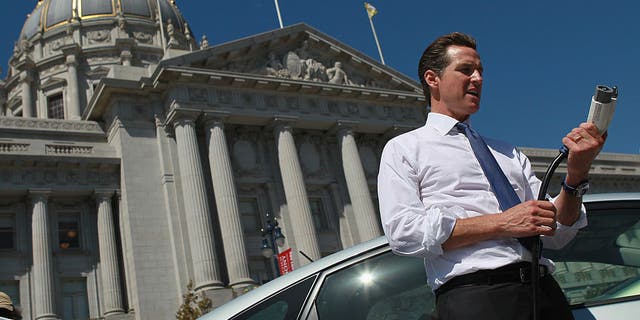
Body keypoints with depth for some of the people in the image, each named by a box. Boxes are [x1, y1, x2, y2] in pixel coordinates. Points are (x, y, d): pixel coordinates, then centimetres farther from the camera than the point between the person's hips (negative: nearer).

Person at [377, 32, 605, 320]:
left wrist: (576, 174, -3)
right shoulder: (403, 149, 6)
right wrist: (501, 223, -11)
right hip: (472, 296, -4)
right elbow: (402, 232, -9)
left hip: (545, 291, 5)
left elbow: (556, 236, 15)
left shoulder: (508, 153, 20)